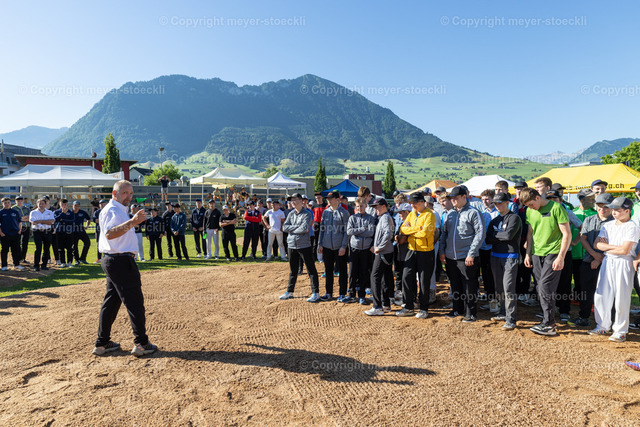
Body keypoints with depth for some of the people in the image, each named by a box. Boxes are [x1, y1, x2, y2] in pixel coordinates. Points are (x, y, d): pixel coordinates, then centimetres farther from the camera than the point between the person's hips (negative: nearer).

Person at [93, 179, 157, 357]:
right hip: (121, 261, -11)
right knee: (134, 301, -5)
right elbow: (109, 233, -31)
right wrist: (131, 223, -40)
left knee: (111, 301, 14)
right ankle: (141, 344, 1)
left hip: (112, 261, 11)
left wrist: (134, 220, 25)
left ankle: (102, 343, 22)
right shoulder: (112, 210, -13)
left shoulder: (120, 210, 19)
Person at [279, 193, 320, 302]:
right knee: (292, 271, 15)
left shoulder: (307, 214, -6)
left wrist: (291, 230, -5)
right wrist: (298, 226, -10)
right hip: (292, 245, 6)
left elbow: (304, 229, -19)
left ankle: (316, 293, 1)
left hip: (304, 245, -6)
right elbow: (284, 228, 0)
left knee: (311, 270, -2)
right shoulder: (291, 214, 12)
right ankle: (290, 292, 25)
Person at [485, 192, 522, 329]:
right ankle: (503, 313, 25)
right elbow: (488, 239, 6)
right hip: (495, 256, 7)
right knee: (499, 287, 12)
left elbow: (509, 234, -19)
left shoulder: (514, 218, -4)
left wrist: (495, 235, -4)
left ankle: (511, 319, -4)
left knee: (508, 288, -9)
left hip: (510, 256, -7)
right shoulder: (494, 221, 16)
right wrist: (502, 237, -8)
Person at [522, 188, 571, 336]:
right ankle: (548, 320, 19)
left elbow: (567, 234, -10)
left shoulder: (556, 208, -10)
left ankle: (548, 325, -1)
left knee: (545, 288, -11)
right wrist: (528, 253, 12)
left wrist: (561, 257, -14)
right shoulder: (530, 211, 9)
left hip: (553, 254, -6)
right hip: (536, 254, 6)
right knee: (541, 289, 7)